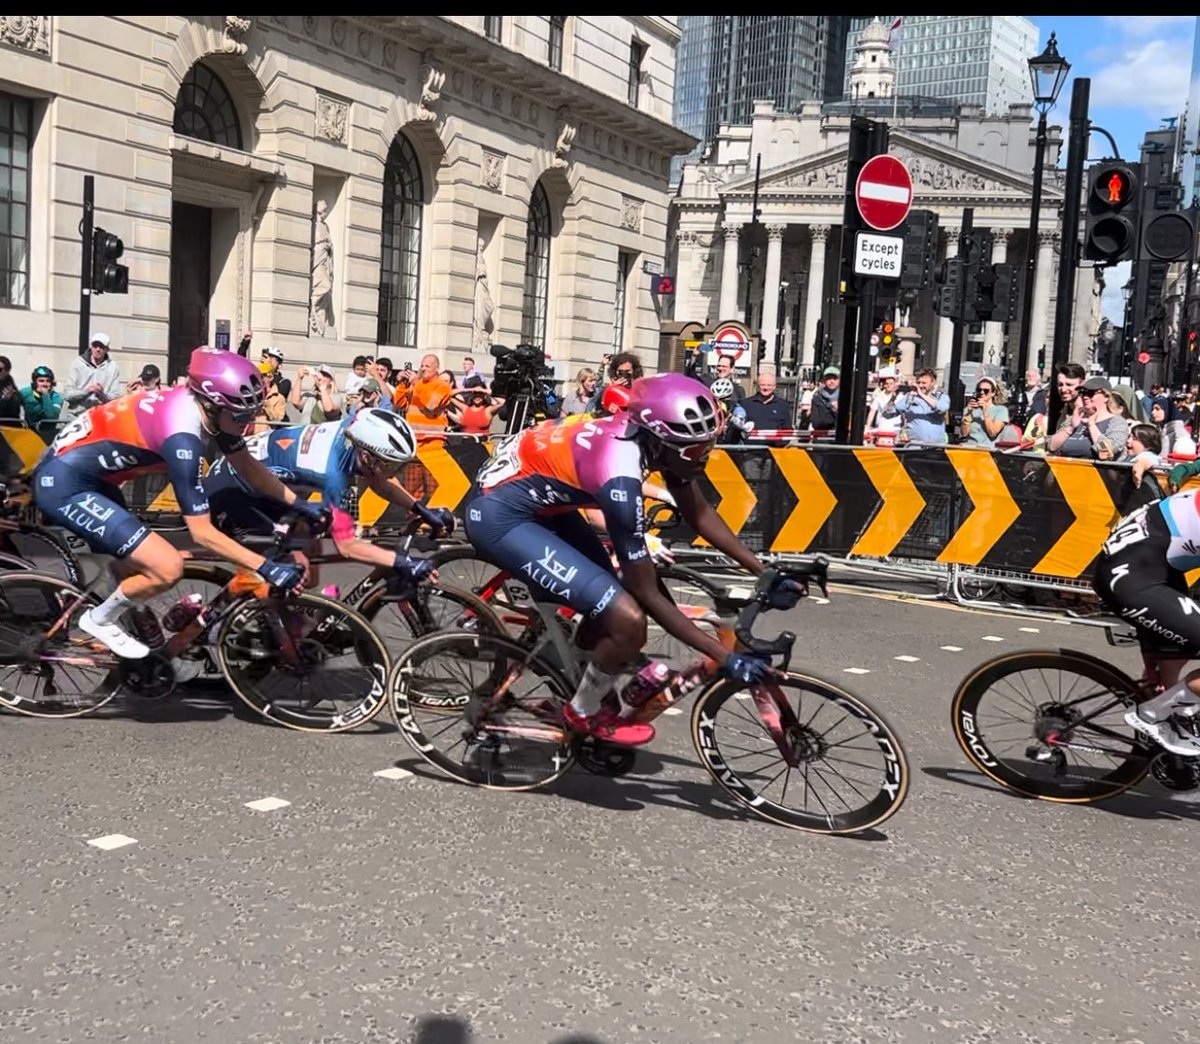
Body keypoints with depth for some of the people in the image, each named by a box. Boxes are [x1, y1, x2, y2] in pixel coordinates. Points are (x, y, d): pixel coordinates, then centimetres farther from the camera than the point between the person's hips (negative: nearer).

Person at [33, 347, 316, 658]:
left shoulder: (203, 406, -4)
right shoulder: (182, 433, -29)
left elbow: (251, 470, 10)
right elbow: (202, 532, -26)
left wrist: (300, 505, 4)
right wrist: (266, 567, -27)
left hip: (88, 475, 10)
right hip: (64, 484, -10)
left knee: (137, 566, 22)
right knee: (168, 568, -17)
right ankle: (99, 620, 7)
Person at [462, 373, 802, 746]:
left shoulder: (648, 434, -9)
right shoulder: (619, 477, -32)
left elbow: (700, 514, 7)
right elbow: (649, 595, -23)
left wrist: (765, 572, 2)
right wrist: (726, 657, -20)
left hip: (535, 498, 9)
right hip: (498, 515, -9)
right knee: (627, 620, -17)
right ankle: (584, 713, 9)